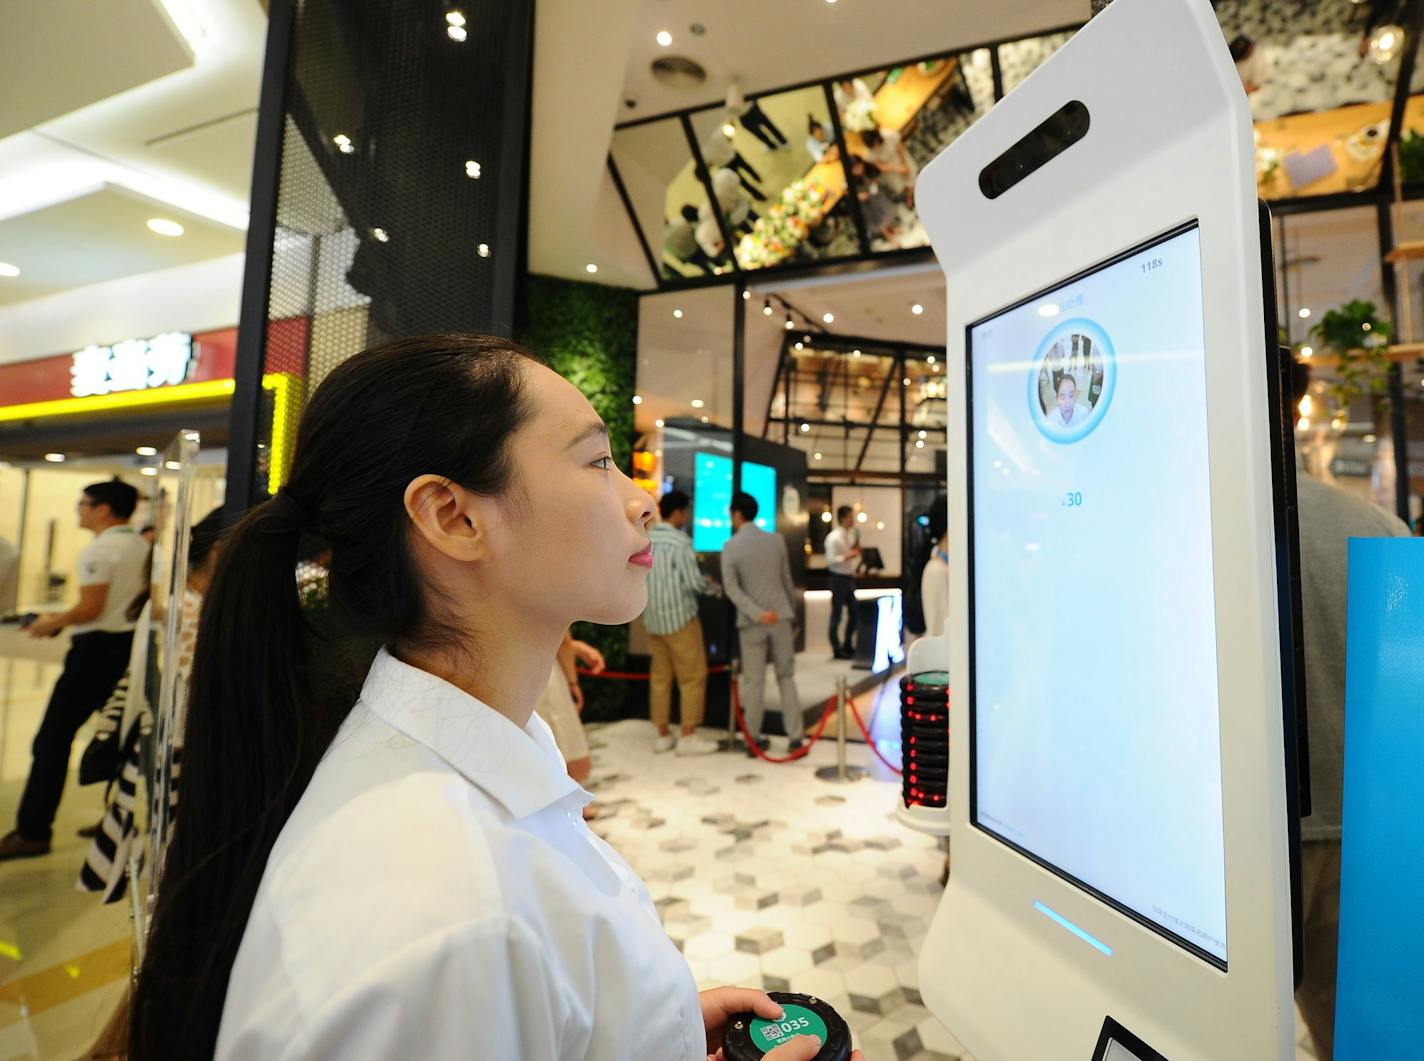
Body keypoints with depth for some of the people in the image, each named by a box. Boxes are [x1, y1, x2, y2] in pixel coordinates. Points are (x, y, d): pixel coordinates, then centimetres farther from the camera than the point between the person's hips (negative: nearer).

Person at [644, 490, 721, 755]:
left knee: (660, 676, 12)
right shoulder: (679, 541, -15)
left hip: (653, 618, 7)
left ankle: (662, 735, 19)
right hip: (679, 617, -7)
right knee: (693, 676, 3)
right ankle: (688, 737, 7)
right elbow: (693, 582, -17)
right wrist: (715, 588, 3)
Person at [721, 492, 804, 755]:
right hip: (780, 616, 2)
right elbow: (786, 580, 9)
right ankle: (795, 738, 11)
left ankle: (754, 739, 15)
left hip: (751, 622, -2)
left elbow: (731, 588, -15)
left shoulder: (730, 546, -5)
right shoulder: (776, 540, 3)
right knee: (786, 677, 11)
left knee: (753, 681, 7)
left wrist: (757, 614, -18)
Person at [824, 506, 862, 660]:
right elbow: (830, 560, -19)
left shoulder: (850, 536, 12)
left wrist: (856, 550, 4)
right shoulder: (834, 537, -14)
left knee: (854, 612, 12)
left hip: (849, 578, 9)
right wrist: (848, 556, -22)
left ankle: (848, 646, 26)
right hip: (838, 578, -8)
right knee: (836, 615, 2)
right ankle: (837, 650, 12)